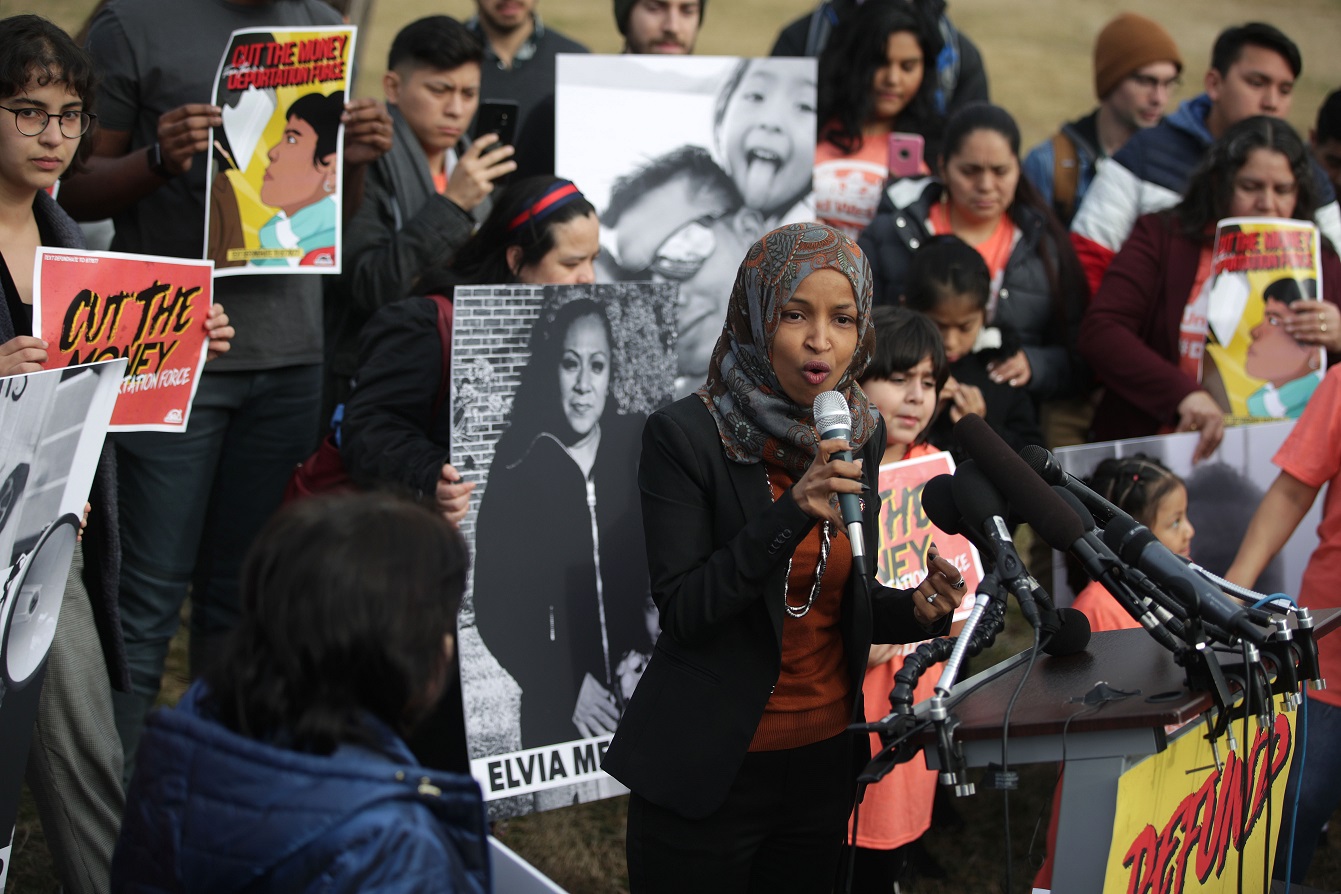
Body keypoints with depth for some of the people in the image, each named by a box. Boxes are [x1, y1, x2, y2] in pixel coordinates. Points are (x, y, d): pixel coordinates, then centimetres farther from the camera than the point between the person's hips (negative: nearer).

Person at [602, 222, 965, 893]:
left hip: (824, 761, 5)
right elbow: (682, 611, -18)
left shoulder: (860, 434, 4)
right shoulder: (685, 435, -14)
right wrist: (791, 512, -29)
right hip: (710, 770, -5)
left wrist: (914, 610, -8)